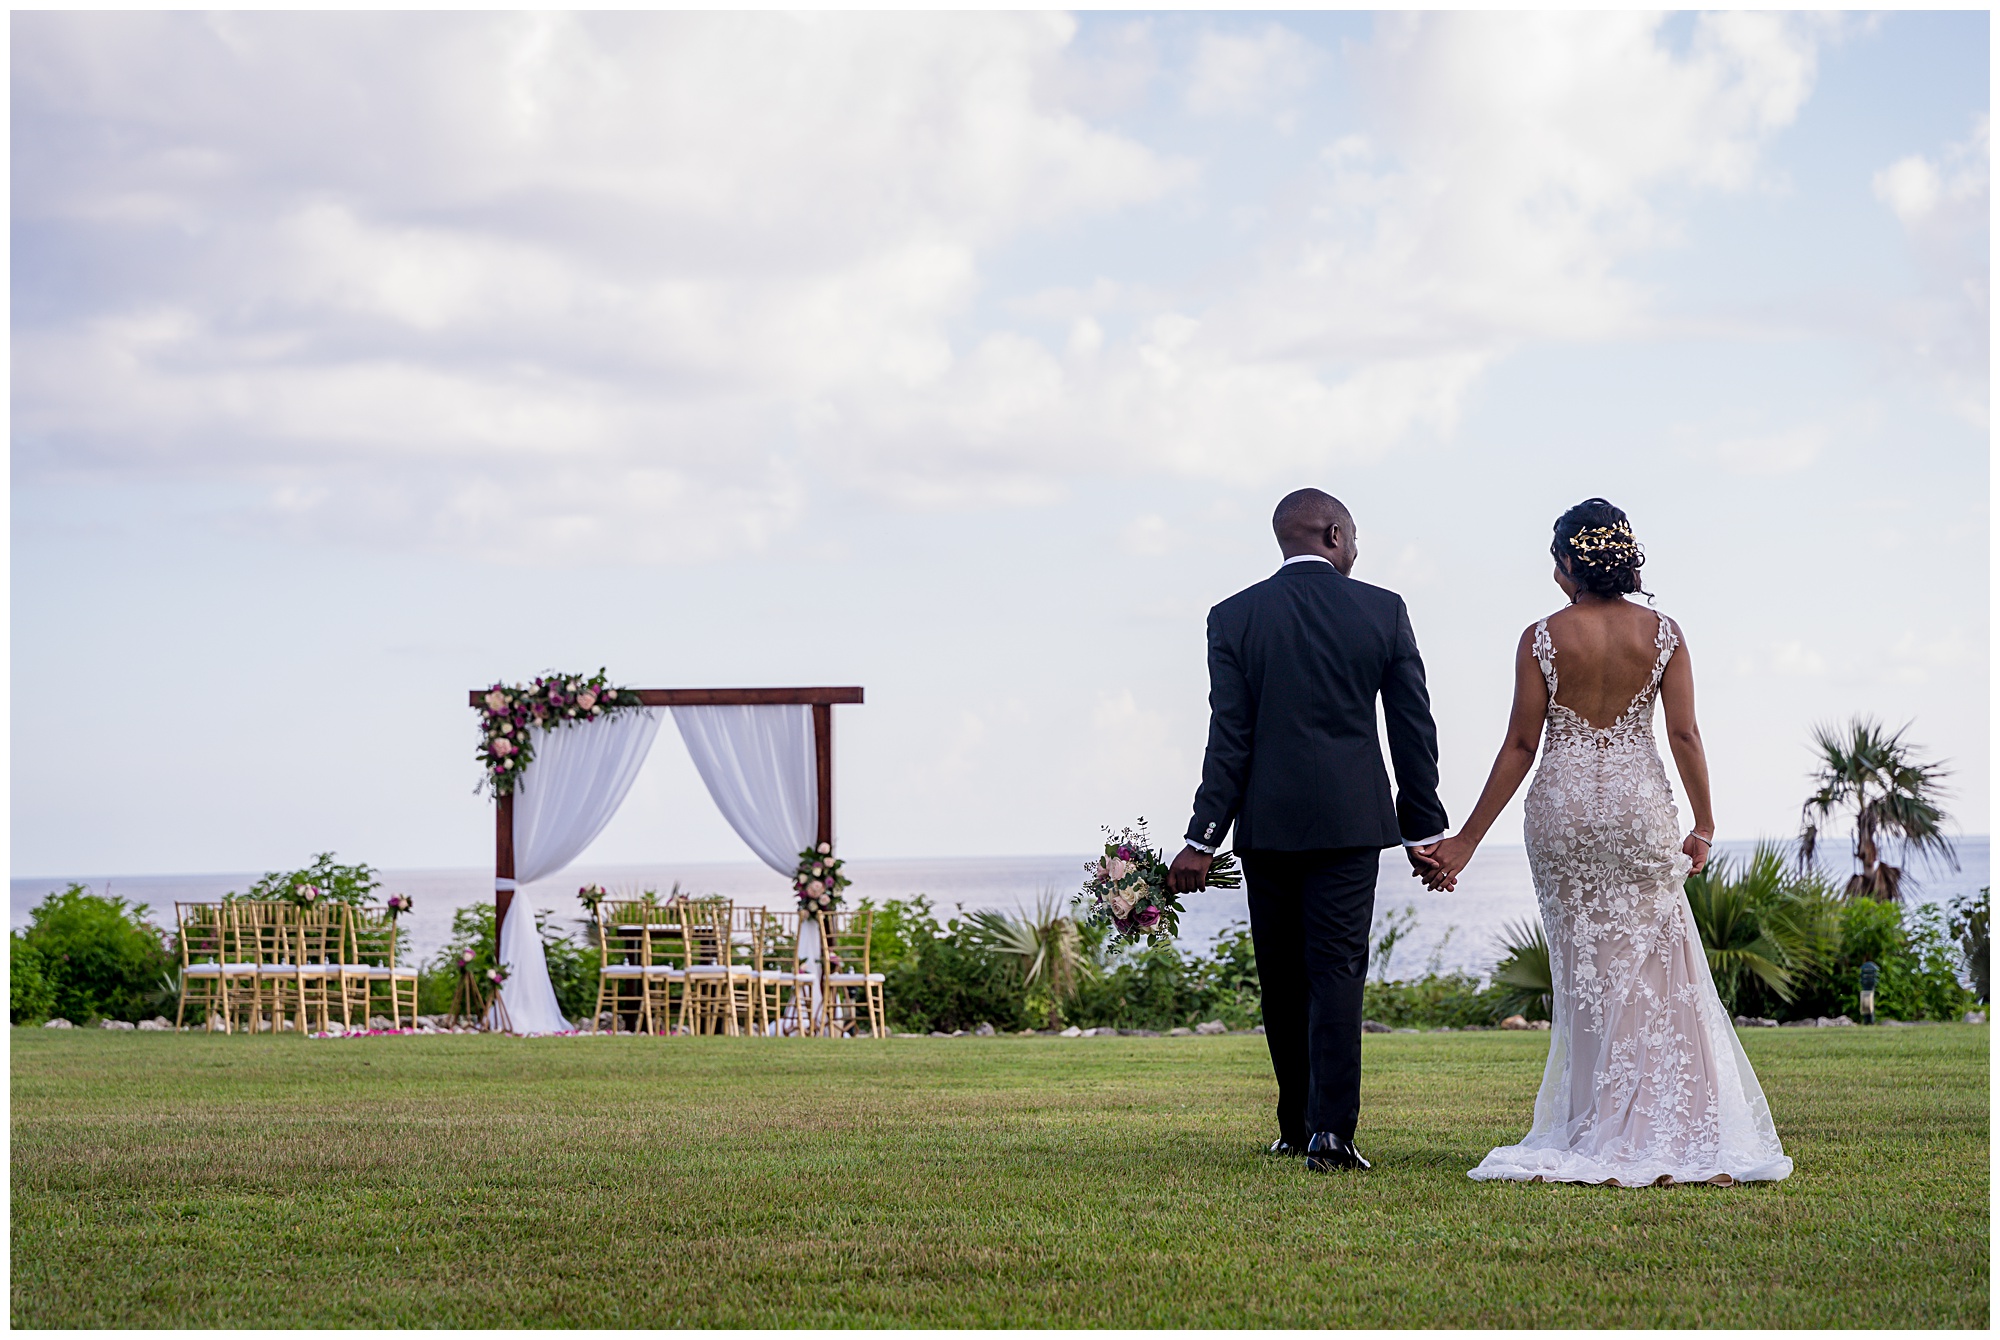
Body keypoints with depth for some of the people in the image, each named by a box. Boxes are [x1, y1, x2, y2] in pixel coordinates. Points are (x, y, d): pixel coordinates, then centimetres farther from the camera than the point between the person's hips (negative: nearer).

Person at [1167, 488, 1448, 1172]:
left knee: (1282, 980, 11)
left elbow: (1228, 737, -6)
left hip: (1267, 824, 1)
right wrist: (1424, 828, 10)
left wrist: (1203, 838, -4)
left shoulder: (1234, 617, -1)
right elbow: (1414, 728, 2)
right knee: (1337, 970, -2)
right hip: (1350, 820, -1)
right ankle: (1331, 1130, -11)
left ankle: (1297, 1127, 21)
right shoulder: (1382, 610, 0)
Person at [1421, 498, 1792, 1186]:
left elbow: (1520, 746, -5)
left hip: (1564, 806, 0)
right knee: (1656, 968, 7)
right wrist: (1704, 825, 9)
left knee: (1584, 969, 8)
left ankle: (1595, 1134, 9)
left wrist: (1467, 840, 0)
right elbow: (1684, 735, -3)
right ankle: (1669, 1133, 5)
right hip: (1640, 803, 0)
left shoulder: (1543, 638, -5)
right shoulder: (1661, 632, -1)